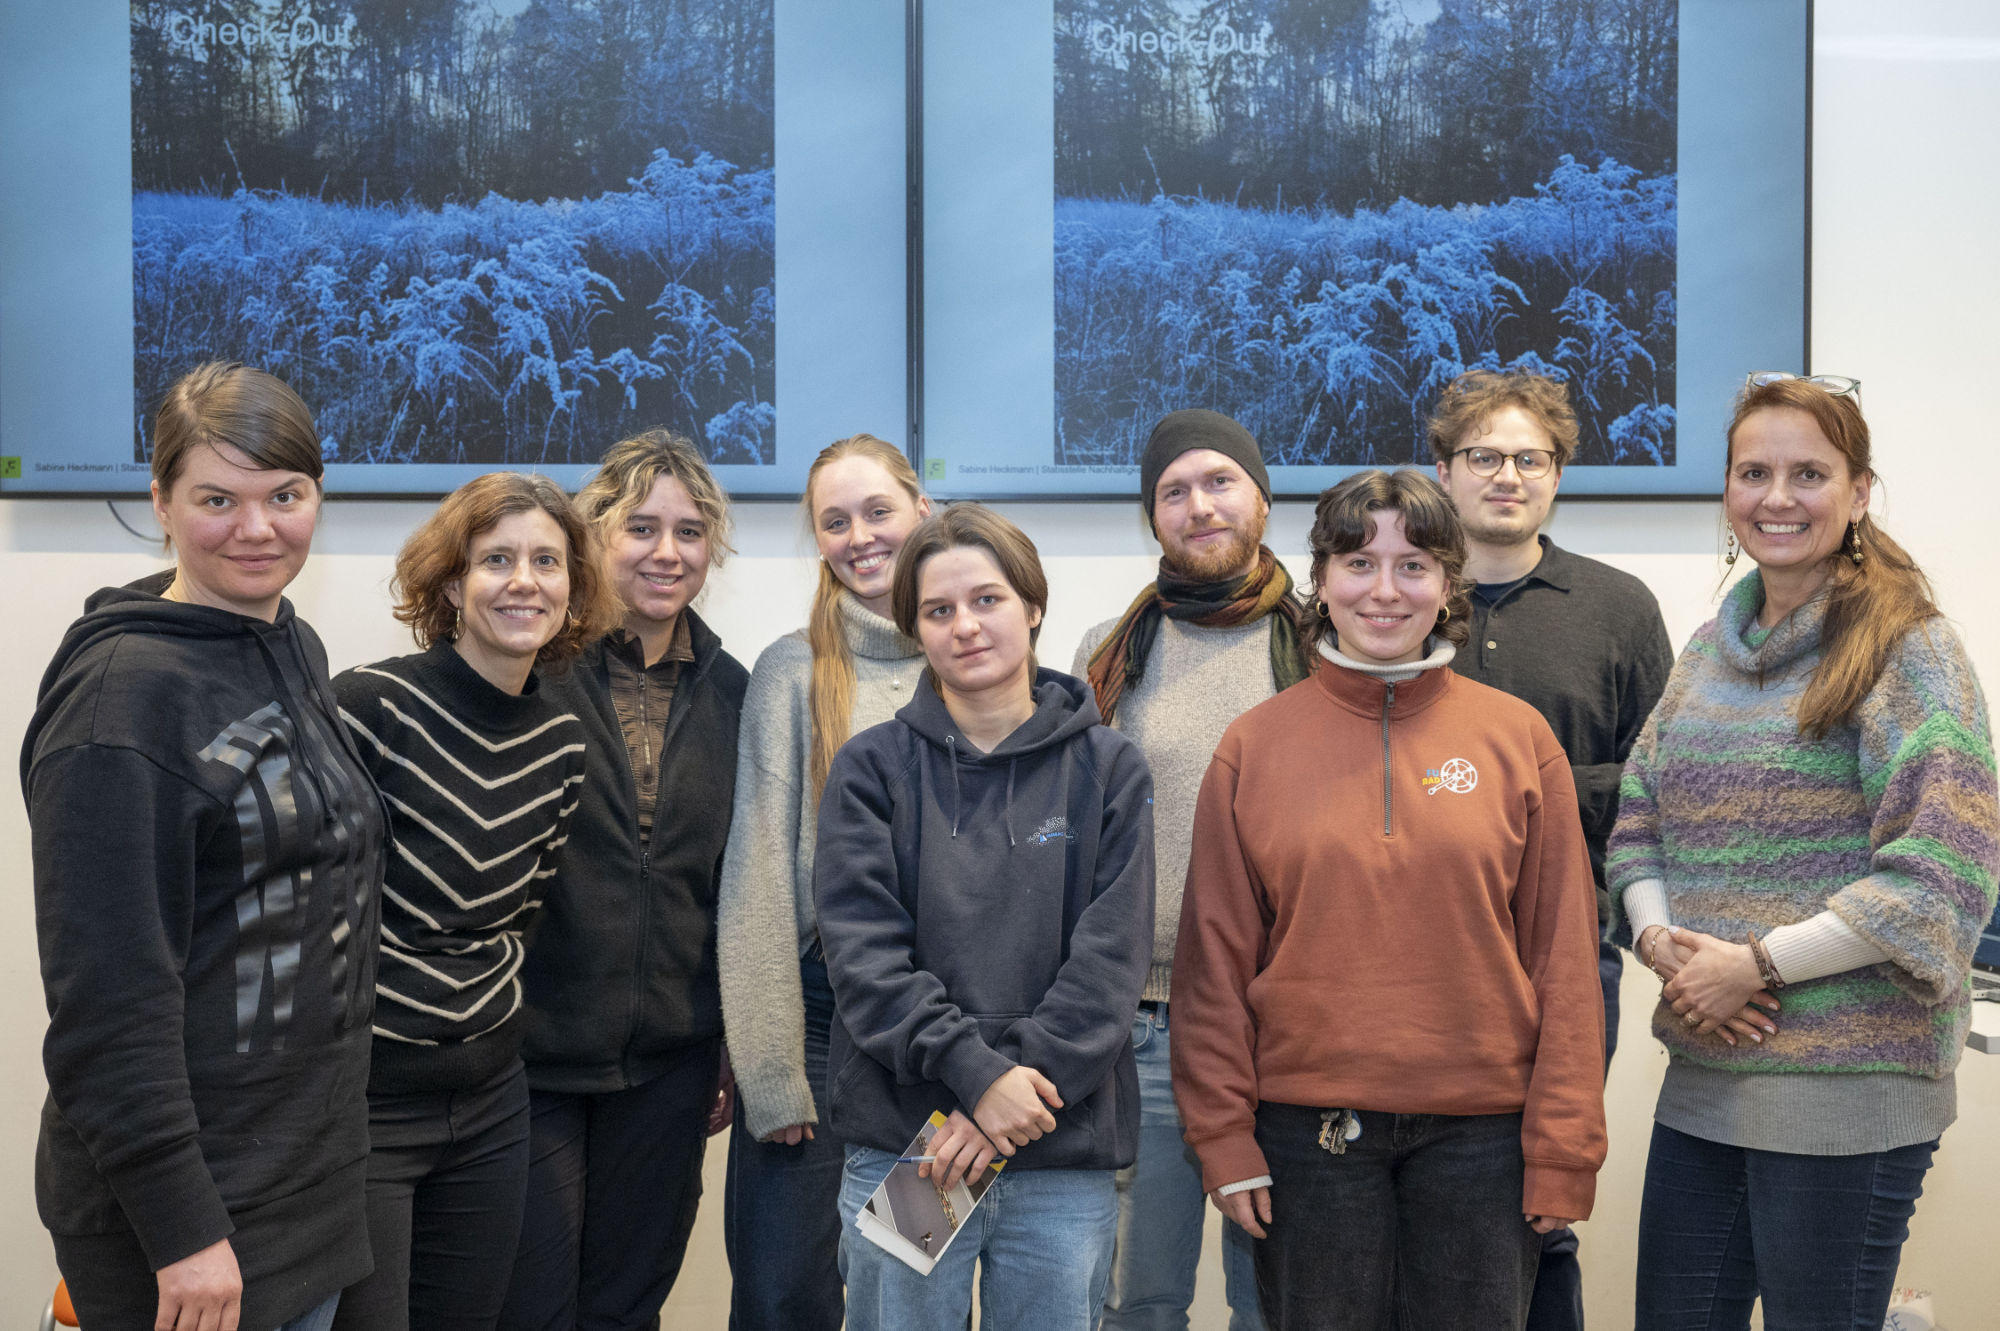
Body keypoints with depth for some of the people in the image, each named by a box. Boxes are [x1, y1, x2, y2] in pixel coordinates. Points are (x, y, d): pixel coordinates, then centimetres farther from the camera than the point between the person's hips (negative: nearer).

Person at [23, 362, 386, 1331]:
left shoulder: (296, 652, 8)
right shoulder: (125, 690, -17)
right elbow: (109, 993, -20)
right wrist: (182, 1229, -20)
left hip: (313, 1176, 8)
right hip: (186, 1207, -8)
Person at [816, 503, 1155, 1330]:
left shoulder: (1107, 769, 5)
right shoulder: (871, 768, 4)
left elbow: (1110, 959, -4)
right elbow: (863, 954, -6)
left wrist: (1021, 1093, -14)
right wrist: (977, 1072, -18)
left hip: (1066, 1157, 0)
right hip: (898, 1146, 0)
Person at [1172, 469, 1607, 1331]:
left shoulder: (1517, 737, 2)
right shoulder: (1254, 746, 2)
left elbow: (1564, 955, 2)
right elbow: (1215, 959, 3)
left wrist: (1563, 1149, -1)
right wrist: (1224, 1137, -2)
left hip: (1481, 1131, 0)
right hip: (1306, 1130, 0)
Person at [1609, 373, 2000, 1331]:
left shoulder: (1907, 648, -8)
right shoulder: (1710, 651, 12)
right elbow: (1637, 822, 12)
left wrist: (1756, 963, -17)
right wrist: (1664, 946, -7)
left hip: (1848, 1090, -6)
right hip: (1702, 1072, 6)